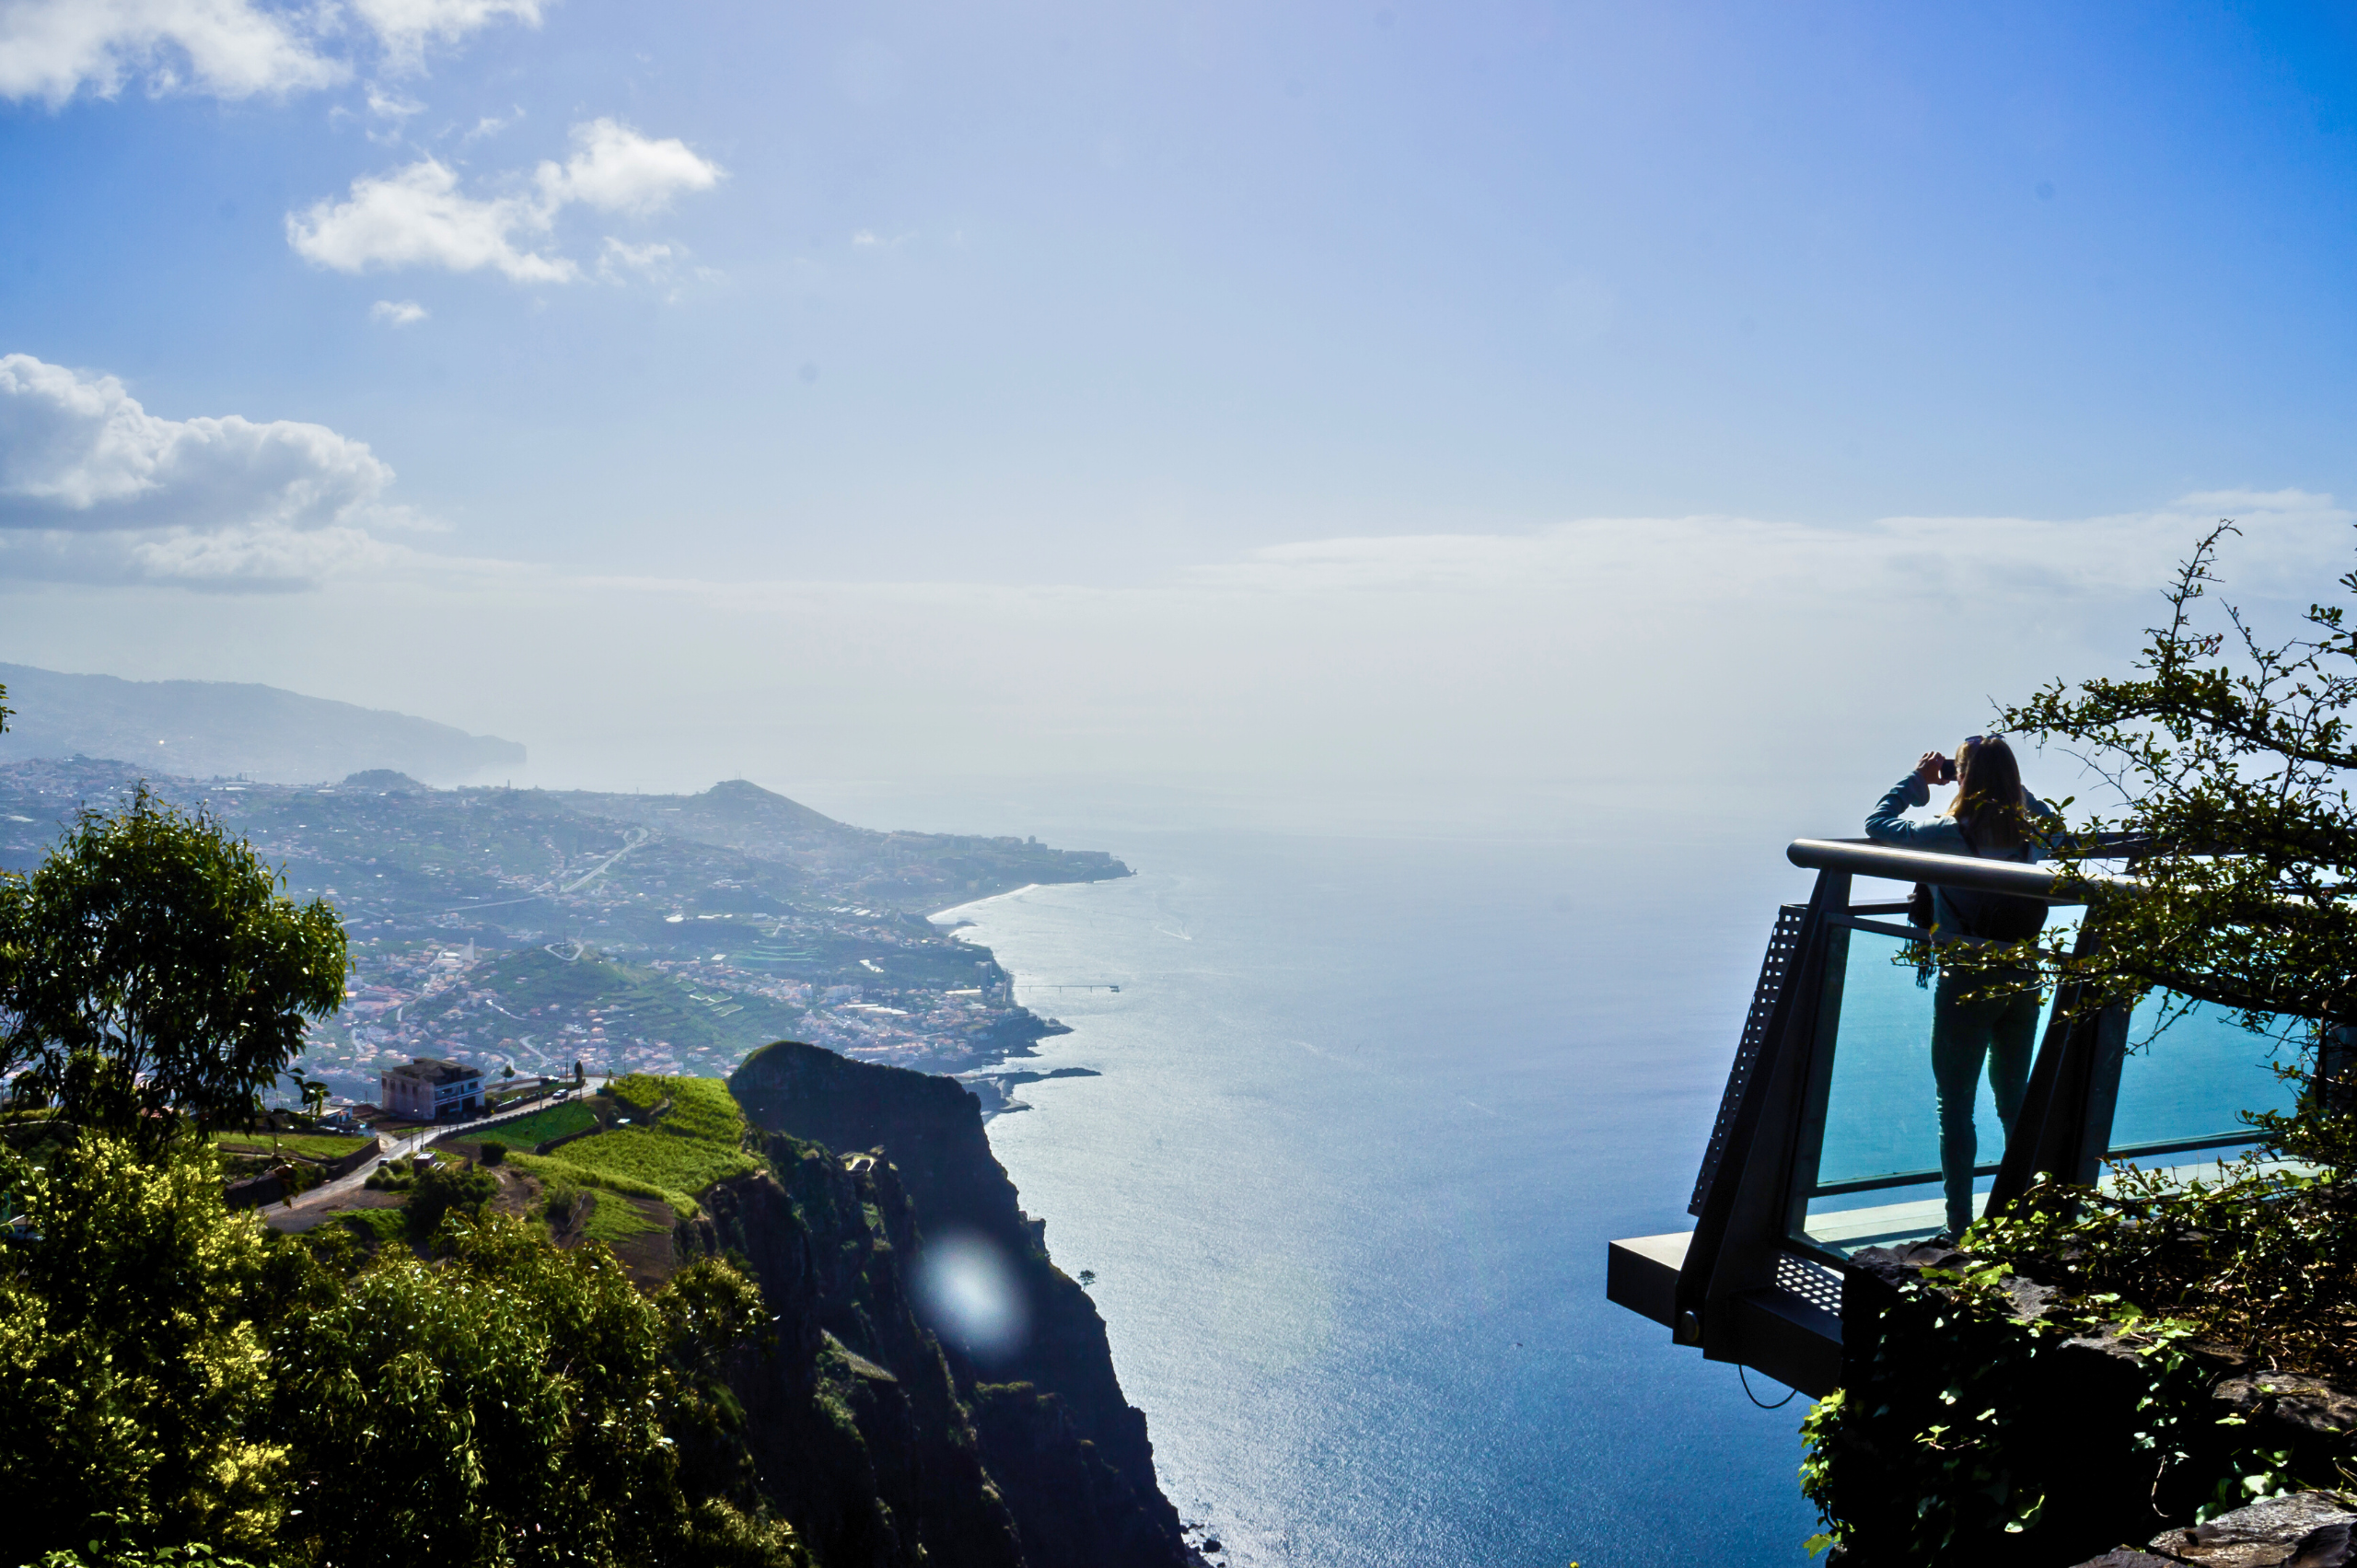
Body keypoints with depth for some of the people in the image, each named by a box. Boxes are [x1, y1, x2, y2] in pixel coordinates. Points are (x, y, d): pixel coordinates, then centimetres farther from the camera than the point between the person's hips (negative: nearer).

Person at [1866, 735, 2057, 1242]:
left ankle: (1960, 1228, 7)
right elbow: (2049, 816, 23)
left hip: (1967, 986, -5)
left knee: (1956, 1109, 4)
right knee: (2015, 1101, 19)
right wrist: (2007, 782, 18)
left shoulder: (1950, 834, -16)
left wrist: (1918, 777, 6)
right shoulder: (2034, 832, -2)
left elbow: (1878, 823, -3)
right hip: (2023, 982, 5)